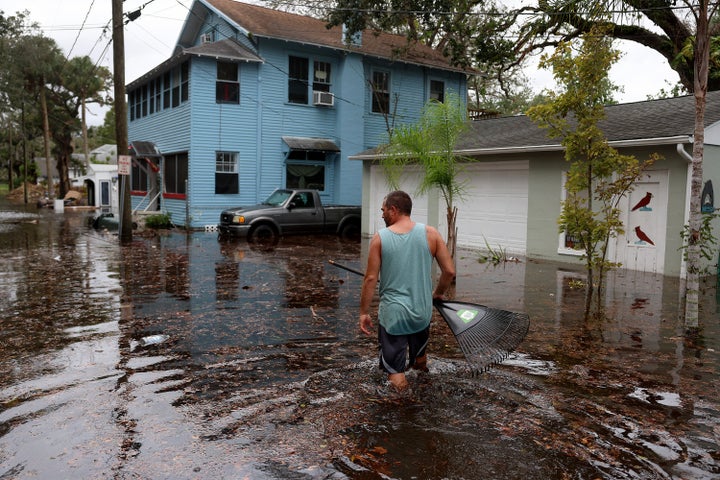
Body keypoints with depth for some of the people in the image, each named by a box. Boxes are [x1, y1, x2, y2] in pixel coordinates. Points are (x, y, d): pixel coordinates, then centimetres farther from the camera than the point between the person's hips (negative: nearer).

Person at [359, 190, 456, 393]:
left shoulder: (380, 238, -7)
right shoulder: (430, 233, -3)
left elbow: (371, 279, -7)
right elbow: (449, 271, -3)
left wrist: (364, 312, 2)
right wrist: (438, 292, 16)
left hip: (392, 313, -3)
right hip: (422, 311, 3)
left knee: (395, 369, 7)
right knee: (419, 358, 30)